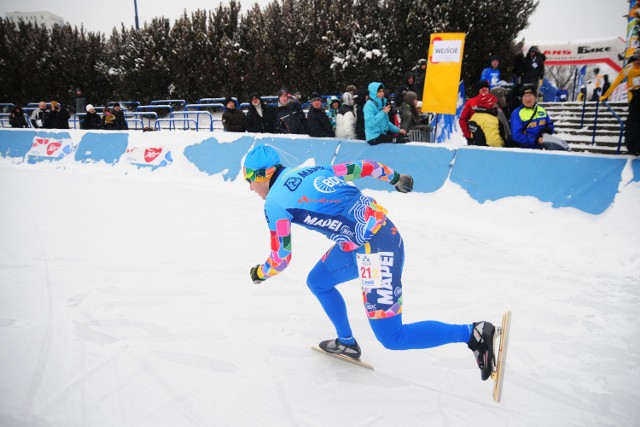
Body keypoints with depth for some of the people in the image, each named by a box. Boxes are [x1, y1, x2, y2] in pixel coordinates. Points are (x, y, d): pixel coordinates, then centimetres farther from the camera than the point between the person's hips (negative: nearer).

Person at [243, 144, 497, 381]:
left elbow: (281, 259, -2)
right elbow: (360, 167, 19)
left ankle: (474, 333, -1)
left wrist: (260, 273, 20)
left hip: (375, 247, -9)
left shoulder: (274, 202, -6)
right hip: (382, 227, 9)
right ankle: (347, 342, 37)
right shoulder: (309, 170, 13)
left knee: (392, 337, 1)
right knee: (318, 282, 23)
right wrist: (395, 177, 34)